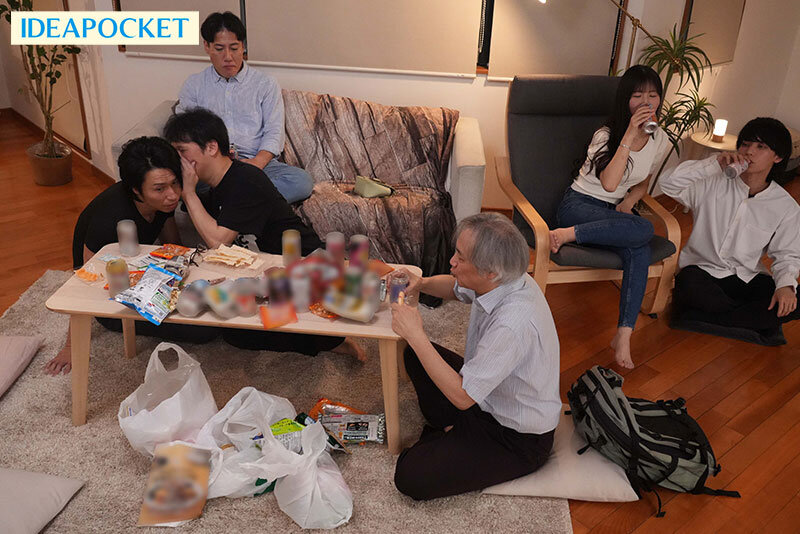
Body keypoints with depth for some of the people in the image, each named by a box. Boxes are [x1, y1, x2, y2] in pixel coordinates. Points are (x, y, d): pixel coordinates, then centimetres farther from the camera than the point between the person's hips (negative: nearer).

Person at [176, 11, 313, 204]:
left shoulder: (266, 84, 12)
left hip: (256, 162, 0)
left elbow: (274, 133, 4)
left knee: (303, 181, -31)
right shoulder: (193, 85, 16)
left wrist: (257, 162, -17)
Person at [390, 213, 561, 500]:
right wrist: (422, 283, -7)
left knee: (410, 478, -17)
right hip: (486, 397, 9)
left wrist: (415, 334, -28)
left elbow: (462, 395, -31)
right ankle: (450, 431, 15)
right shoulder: (502, 280, -10)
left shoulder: (514, 323, -37)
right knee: (415, 355, 13)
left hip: (519, 441, -9)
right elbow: (455, 286, 14)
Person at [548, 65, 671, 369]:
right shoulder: (606, 135, -10)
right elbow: (609, 183, -25)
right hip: (579, 205, -5)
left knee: (639, 251, -31)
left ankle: (624, 335, -33)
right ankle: (566, 234, -29)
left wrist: (629, 200, -2)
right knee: (643, 230, -34)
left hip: (615, 211, 5)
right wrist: (629, 136, -28)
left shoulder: (660, 140, 6)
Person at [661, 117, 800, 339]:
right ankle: (756, 320, -15)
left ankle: (698, 315, -23)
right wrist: (714, 163, -24)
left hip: (746, 278, 3)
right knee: (688, 282, -38)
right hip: (702, 269, -2)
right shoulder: (714, 183, -5)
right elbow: (669, 184, -17)